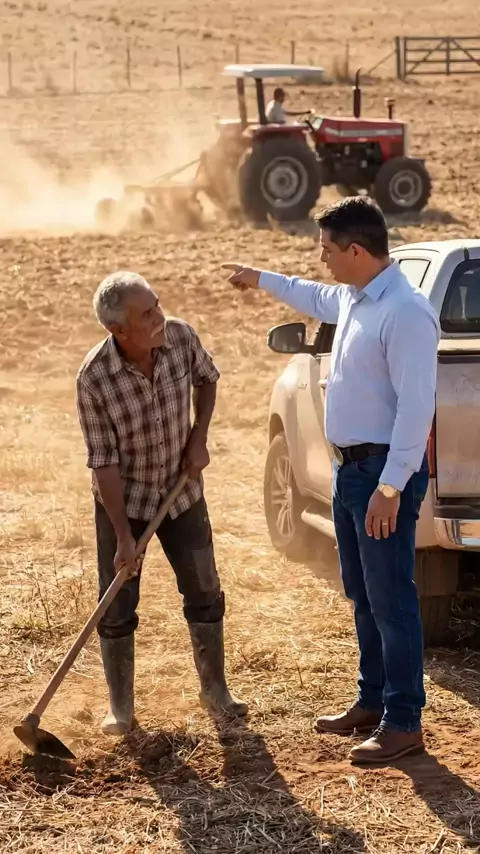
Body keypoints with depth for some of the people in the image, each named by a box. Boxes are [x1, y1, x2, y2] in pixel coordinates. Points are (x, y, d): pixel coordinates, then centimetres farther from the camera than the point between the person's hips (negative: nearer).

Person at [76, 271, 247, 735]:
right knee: (118, 607, 3)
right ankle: (120, 708, 18)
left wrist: (199, 439, -6)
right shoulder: (94, 379, -27)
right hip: (122, 497, -3)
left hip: (181, 490, 3)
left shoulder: (181, 338, -18)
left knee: (204, 593, 10)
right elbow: (104, 463, -22)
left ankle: (214, 690, 28)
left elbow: (206, 378, 6)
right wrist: (124, 538, -21)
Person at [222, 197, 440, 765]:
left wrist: (391, 487, -27)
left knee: (391, 600, -5)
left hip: (385, 471, -10)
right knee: (362, 595, 18)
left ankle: (404, 723, 2)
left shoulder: (405, 313, -22)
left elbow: (416, 406, -25)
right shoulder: (353, 299, 9)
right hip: (349, 466, 10)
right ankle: (372, 702, 29)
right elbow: (318, 299, 35)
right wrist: (261, 281, 45)